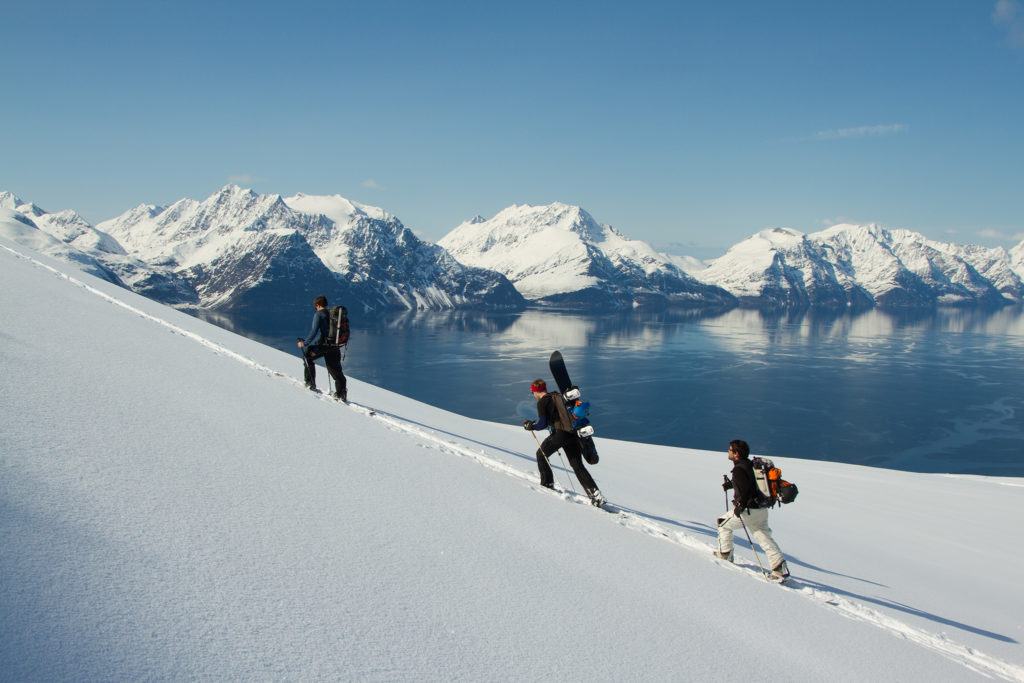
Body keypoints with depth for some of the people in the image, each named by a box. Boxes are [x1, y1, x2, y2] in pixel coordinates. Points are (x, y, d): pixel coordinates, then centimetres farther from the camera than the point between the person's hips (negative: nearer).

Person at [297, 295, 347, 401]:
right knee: (336, 370, 9)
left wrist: (305, 343, -3)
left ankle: (310, 382, 17)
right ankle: (341, 393, -1)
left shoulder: (319, 314, -4)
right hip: (336, 346, 5)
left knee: (307, 355, 19)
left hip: (324, 344, -5)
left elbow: (314, 331, -12)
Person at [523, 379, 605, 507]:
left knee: (541, 454, 20)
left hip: (559, 434, -7)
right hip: (572, 433, 7)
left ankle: (547, 484, 24)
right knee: (578, 466, 6)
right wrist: (533, 422, 35)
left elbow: (542, 424, -5)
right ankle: (596, 494, -6)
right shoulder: (558, 396, 21)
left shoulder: (542, 402, -3)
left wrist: (530, 427, 13)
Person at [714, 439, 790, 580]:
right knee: (765, 538, 6)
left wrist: (740, 505, -21)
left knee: (724, 525, 14)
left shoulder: (739, 469, -16)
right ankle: (780, 568, -3)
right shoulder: (750, 465, 12)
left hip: (748, 510, -8)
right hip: (762, 509, 8)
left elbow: (745, 488, -27)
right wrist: (730, 484, 37)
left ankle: (725, 554, 23)